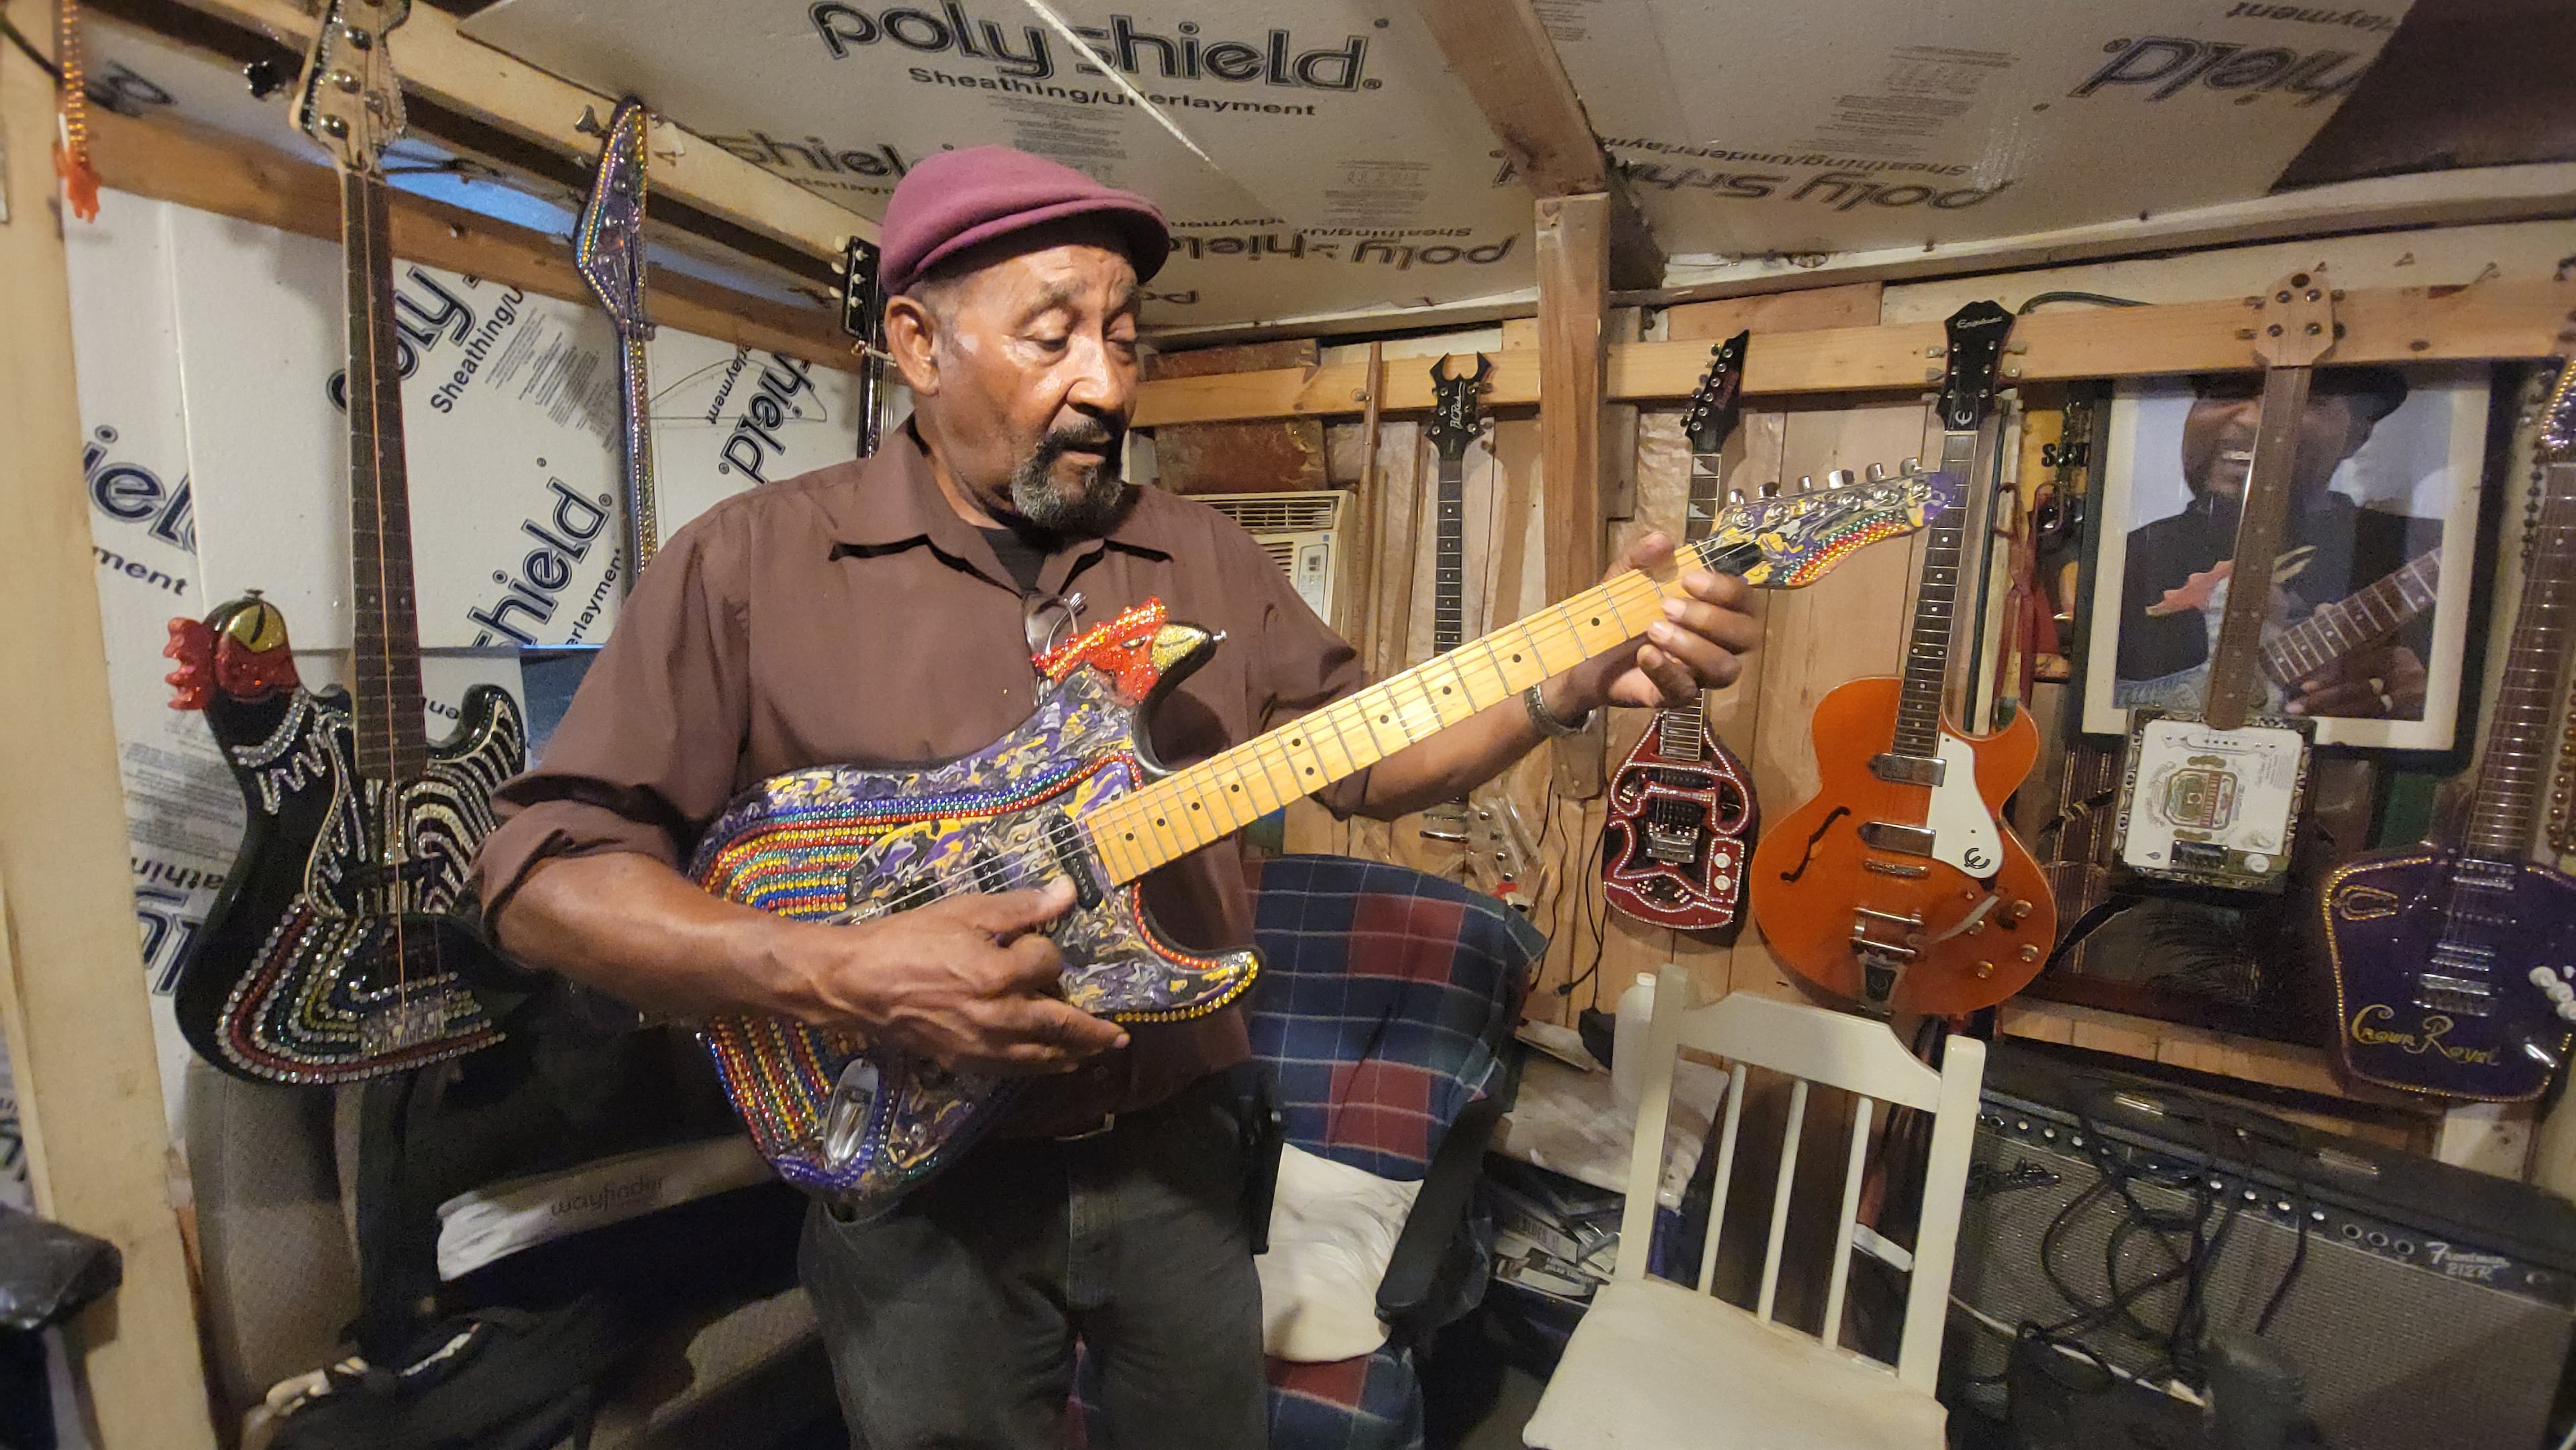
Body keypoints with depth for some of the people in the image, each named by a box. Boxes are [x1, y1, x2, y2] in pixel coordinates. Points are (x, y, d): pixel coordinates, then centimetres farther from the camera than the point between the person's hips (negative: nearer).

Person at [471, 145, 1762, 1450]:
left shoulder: (1207, 557, 0)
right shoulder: (755, 559, -11)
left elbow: (1362, 752, 2)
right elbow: (545, 871, -11)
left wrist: (1574, 681, -13)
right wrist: (846, 973, -26)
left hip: (1175, 1159, 4)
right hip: (920, 1190, -2)